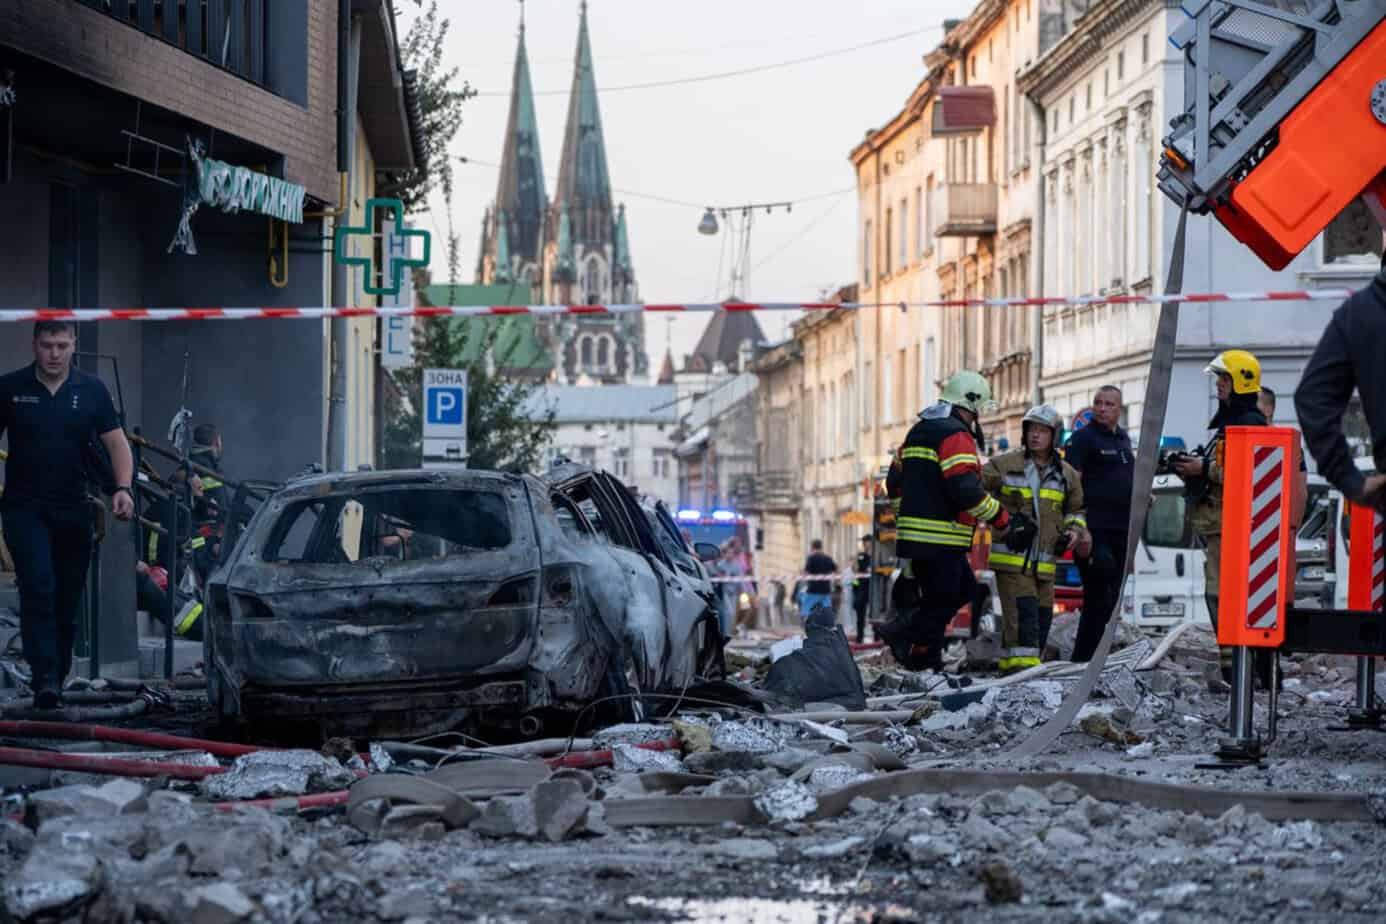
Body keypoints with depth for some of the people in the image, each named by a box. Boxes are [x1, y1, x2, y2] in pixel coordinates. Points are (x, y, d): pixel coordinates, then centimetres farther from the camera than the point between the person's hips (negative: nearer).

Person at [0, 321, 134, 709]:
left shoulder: (91, 390, 5)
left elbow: (116, 442, 2)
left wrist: (123, 488, -14)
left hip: (73, 512, 2)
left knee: (68, 602, 7)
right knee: (38, 589, -17)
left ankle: (58, 680, 19)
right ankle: (44, 680, -22)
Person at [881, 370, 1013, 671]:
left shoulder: (918, 432, 18)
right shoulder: (956, 435, -13)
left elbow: (895, 482, 23)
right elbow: (965, 489, -23)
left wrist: (906, 516, 32)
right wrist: (1000, 519, -12)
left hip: (913, 531, 9)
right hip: (940, 539, -9)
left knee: (965, 588, 17)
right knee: (943, 600, -3)